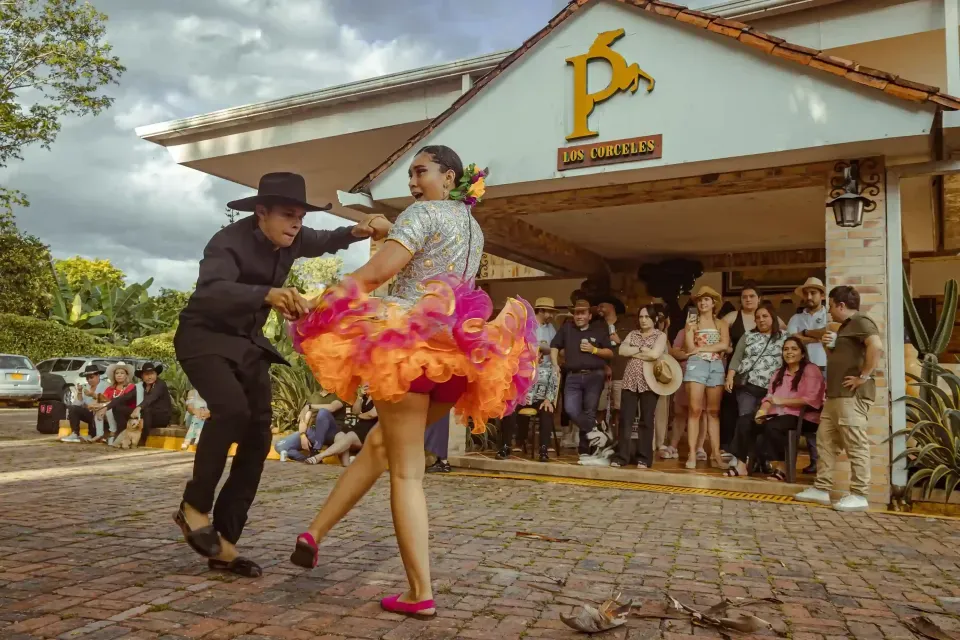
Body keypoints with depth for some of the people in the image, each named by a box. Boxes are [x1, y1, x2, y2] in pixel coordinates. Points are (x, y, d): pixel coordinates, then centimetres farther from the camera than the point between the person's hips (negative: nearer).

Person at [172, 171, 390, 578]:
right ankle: (194, 507, -10)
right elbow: (211, 290, -43)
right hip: (204, 337, -6)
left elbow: (325, 242, 14)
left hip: (248, 343, 7)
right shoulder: (229, 242, -25)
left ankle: (224, 543, 7)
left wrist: (359, 231, -9)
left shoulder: (291, 240, -5)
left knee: (257, 437, -2)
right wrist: (268, 294, -61)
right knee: (232, 408, -33)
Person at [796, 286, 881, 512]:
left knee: (856, 445, -6)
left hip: (852, 395, -11)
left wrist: (864, 376, -23)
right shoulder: (846, 326, 23)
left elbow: (876, 346, -28)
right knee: (825, 441, 11)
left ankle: (859, 495, 0)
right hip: (836, 394, 11)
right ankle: (821, 489, 16)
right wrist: (829, 345, 10)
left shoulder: (860, 321, -10)